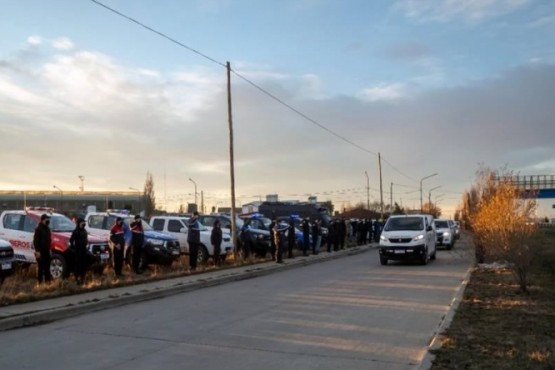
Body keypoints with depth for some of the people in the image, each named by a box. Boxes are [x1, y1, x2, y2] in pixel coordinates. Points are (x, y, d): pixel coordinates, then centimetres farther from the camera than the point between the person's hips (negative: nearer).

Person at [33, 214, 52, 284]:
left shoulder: (47, 229, 14)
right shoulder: (39, 229, -11)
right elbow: (35, 241, -16)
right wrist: (37, 251, -20)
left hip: (46, 251, 8)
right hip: (40, 251, -8)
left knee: (47, 267, 12)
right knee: (40, 267, -5)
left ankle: (48, 280, 19)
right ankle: (40, 282, -1)